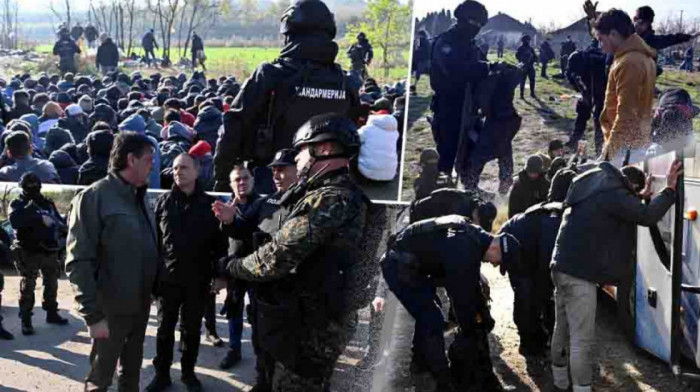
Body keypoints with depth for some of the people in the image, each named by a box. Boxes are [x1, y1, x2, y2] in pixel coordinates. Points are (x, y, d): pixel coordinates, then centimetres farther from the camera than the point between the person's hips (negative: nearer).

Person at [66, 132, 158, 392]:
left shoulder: (139, 198, 10)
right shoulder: (94, 197, -15)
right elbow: (79, 262, -20)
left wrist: (155, 290, 9)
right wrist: (93, 314, -22)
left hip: (140, 305, 7)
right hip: (111, 309, -7)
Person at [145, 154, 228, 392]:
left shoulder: (209, 203, -1)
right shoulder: (164, 201, 2)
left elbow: (219, 243, 1)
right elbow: (154, 238, 3)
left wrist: (218, 275, -3)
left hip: (198, 280, -1)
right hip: (167, 278, 1)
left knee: (192, 330, 12)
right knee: (165, 329, 10)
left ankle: (188, 372, 27)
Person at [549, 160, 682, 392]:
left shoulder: (597, 189, 15)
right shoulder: (612, 193, -15)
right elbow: (647, 216, -19)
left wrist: (641, 197, 31)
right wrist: (670, 189, -9)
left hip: (563, 267, 10)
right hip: (579, 273, -10)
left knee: (562, 330, 20)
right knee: (582, 339, -3)